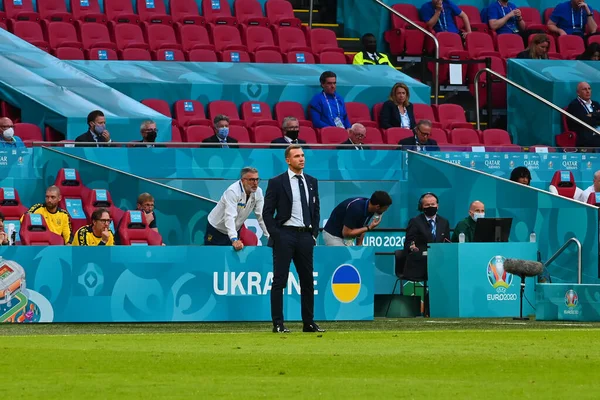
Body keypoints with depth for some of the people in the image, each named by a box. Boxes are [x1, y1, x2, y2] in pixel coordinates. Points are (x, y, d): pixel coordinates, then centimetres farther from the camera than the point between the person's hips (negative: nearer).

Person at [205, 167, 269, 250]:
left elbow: (262, 216, -8)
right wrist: (234, 240, -53)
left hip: (235, 230, 5)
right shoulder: (232, 192, -30)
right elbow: (230, 217, -40)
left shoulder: (258, 192, -11)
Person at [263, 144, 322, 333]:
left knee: (307, 281, 7)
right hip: (285, 234, -5)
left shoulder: (311, 182, 11)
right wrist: (276, 236, -10)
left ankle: (309, 323, 13)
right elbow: (267, 212, -3)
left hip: (305, 236, 5)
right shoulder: (276, 182, -3)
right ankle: (278, 324, -1)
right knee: (279, 281, -3)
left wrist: (314, 233, 7)